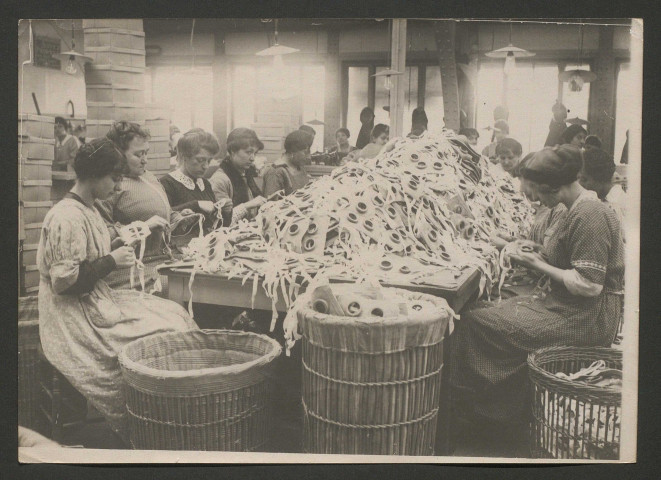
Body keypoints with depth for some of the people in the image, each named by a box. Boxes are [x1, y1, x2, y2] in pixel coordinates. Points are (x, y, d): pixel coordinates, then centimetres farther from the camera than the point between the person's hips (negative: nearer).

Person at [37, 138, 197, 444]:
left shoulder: (87, 210, 13)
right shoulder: (67, 217, -18)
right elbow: (64, 280, -21)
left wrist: (119, 252, 7)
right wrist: (111, 262, -16)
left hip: (96, 301, 10)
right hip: (75, 322, -10)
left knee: (175, 314, 0)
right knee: (164, 333, -16)